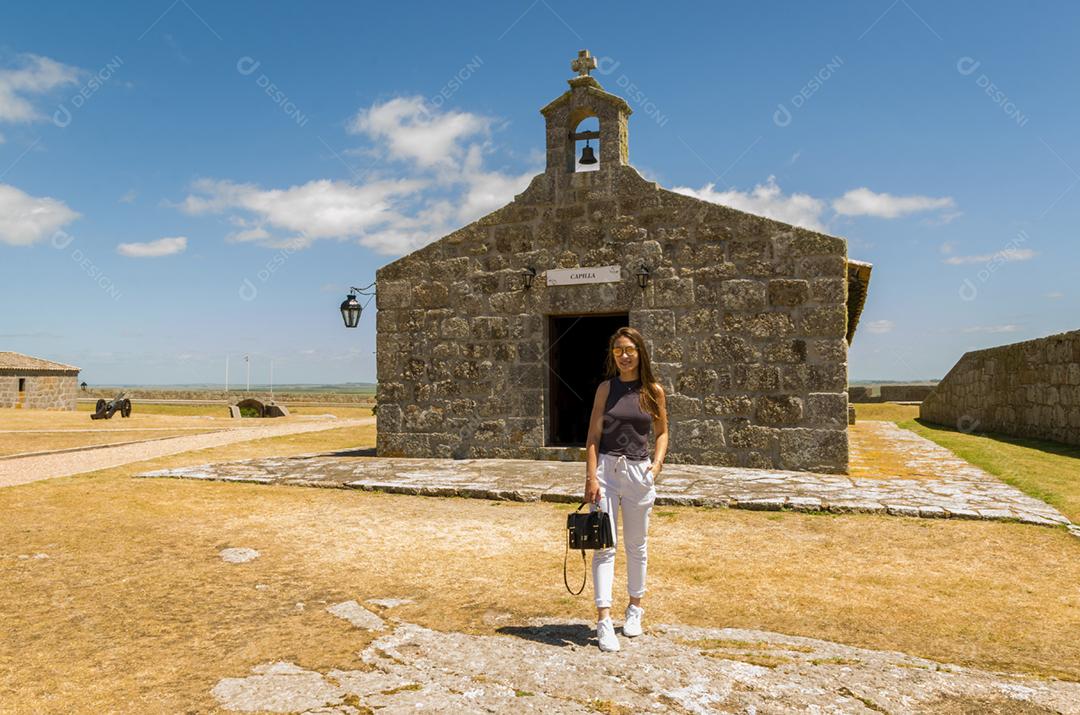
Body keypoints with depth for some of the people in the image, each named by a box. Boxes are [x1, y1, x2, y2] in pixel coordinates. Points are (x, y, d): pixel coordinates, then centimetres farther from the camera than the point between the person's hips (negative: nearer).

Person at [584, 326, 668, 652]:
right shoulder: (606, 388, 0)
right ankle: (604, 619, 0)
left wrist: (657, 462, -7)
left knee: (636, 545, 14)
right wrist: (591, 477, -11)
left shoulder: (653, 391, 2)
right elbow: (593, 436, -2)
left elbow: (662, 432, 11)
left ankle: (635, 607, 32)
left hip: (639, 472, 1)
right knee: (604, 545, -4)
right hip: (606, 469, -1)